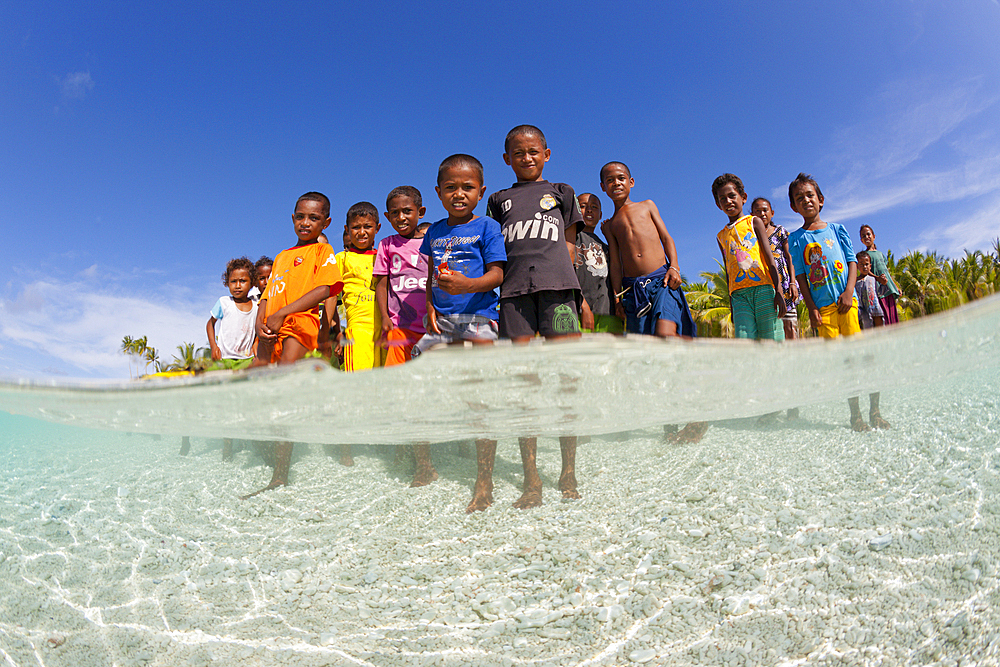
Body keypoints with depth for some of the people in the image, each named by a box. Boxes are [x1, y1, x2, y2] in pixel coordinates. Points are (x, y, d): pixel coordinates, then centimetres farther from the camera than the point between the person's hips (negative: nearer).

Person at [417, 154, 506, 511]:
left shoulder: (487, 227, 1)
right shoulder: (434, 232, 16)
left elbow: (497, 274, -8)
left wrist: (466, 284, -26)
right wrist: (429, 307, 5)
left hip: (479, 315, -5)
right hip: (442, 318, 6)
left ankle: (484, 482, -2)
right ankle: (423, 465, 21)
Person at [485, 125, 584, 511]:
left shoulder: (561, 193, 22)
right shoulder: (499, 200, 24)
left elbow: (569, 244, 17)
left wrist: (558, 274, 2)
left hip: (556, 284, -1)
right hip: (513, 290, 1)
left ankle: (569, 471, 5)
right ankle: (530, 479, 1)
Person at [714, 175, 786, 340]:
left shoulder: (754, 222, 12)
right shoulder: (721, 236, 21)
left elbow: (769, 258, 4)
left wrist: (778, 291, -8)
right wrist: (732, 307, 18)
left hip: (763, 288, -2)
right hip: (739, 295, 2)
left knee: (771, 340, -7)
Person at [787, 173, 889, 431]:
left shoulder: (837, 229, 12)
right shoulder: (795, 238, 7)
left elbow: (852, 262, 8)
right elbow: (800, 275, 3)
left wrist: (849, 291, -7)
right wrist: (811, 308, -5)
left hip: (846, 300, 1)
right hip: (822, 306, -1)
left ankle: (875, 410, 5)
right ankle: (855, 413, 7)